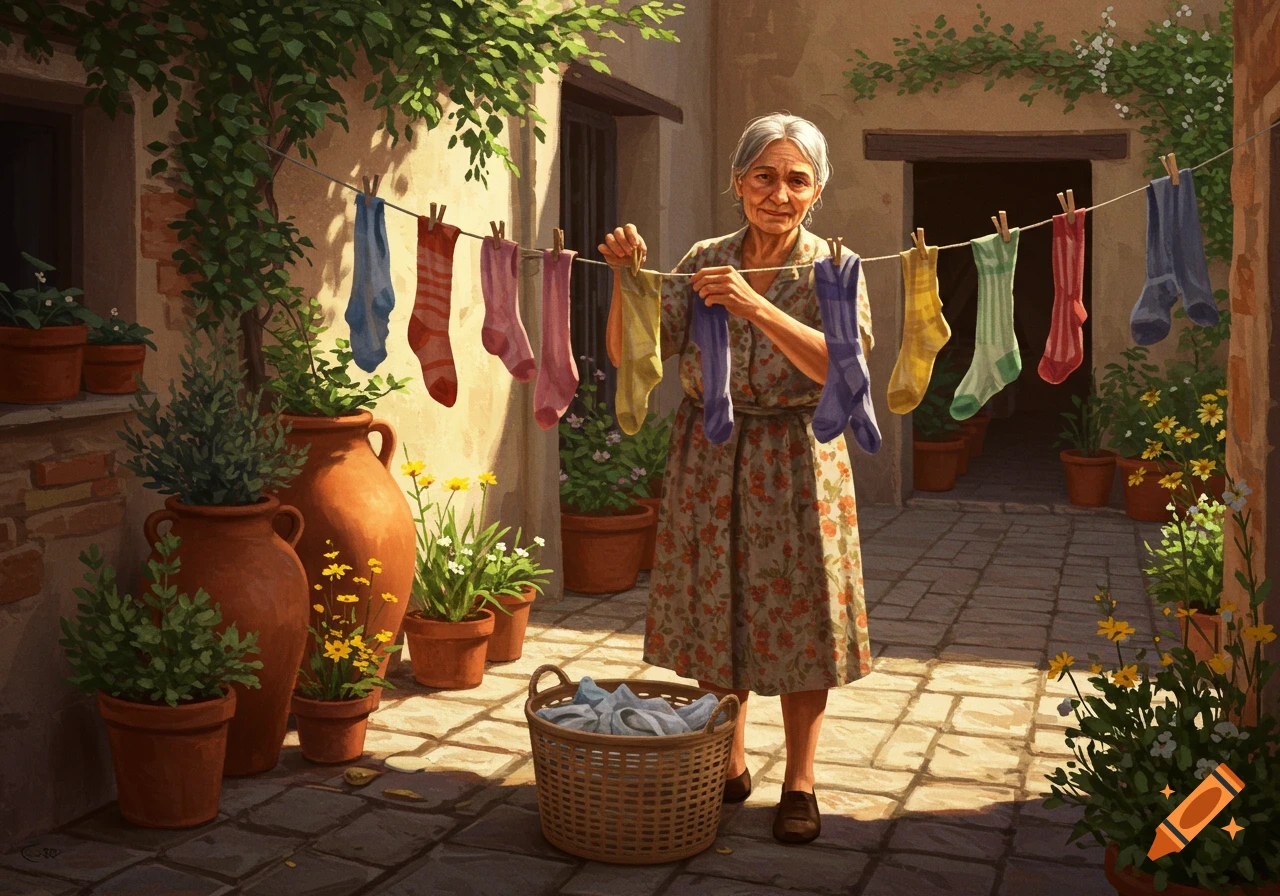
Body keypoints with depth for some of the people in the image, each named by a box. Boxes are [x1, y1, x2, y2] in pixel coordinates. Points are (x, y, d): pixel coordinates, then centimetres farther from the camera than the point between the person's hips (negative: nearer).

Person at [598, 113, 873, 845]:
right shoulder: (704, 262, 4)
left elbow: (844, 368, -20)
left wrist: (757, 305, -29)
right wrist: (629, 278, -17)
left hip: (795, 463, -2)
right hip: (708, 461, 3)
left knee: (798, 618, 2)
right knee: (716, 614, 9)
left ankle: (800, 782, 18)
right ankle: (729, 767, 27)